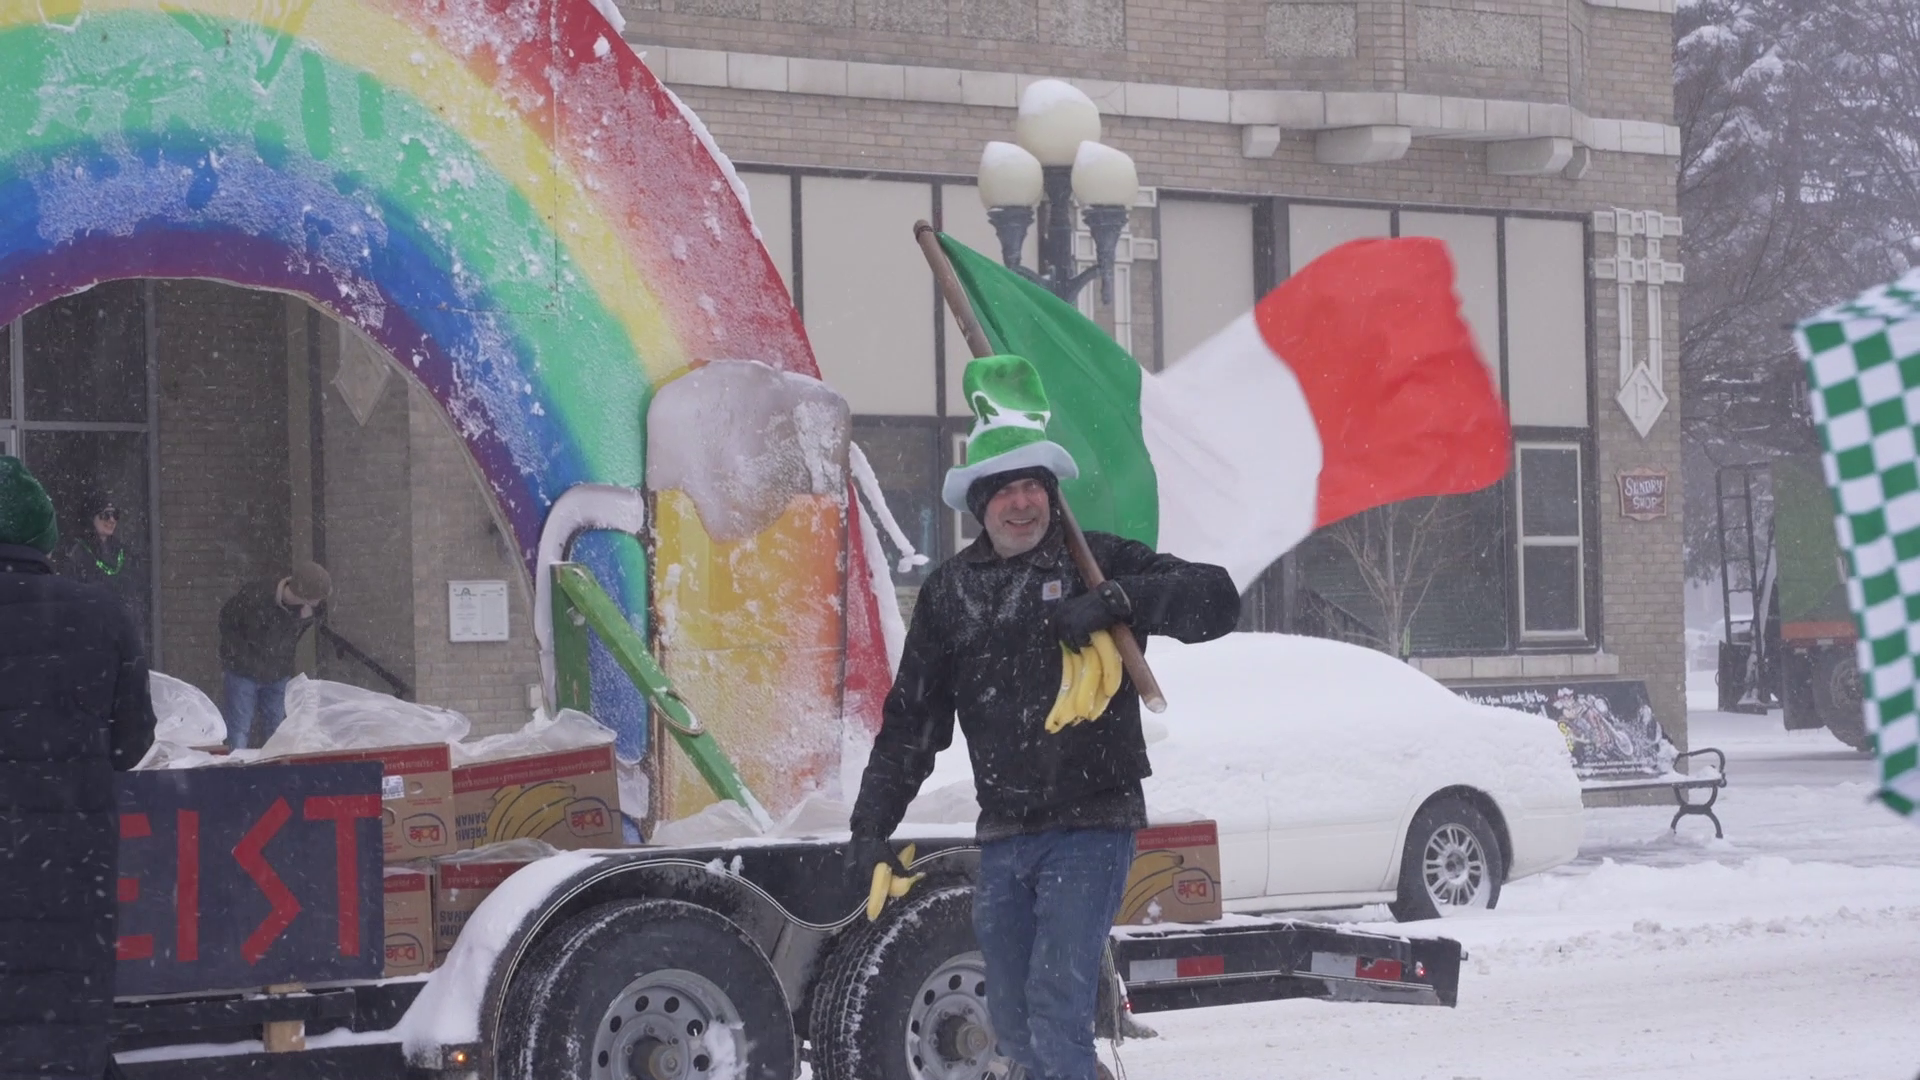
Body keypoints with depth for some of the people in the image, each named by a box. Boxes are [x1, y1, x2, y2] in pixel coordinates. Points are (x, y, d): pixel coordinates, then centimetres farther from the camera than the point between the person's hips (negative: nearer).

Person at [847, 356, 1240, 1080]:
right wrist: (872, 822, 7)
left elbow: (1216, 599, -10)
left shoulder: (1099, 563, 0)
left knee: (1056, 1006, -17)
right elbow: (912, 720, 14)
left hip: (1091, 828, -5)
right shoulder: (950, 592, 11)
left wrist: (1116, 600, -22)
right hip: (1003, 835, 5)